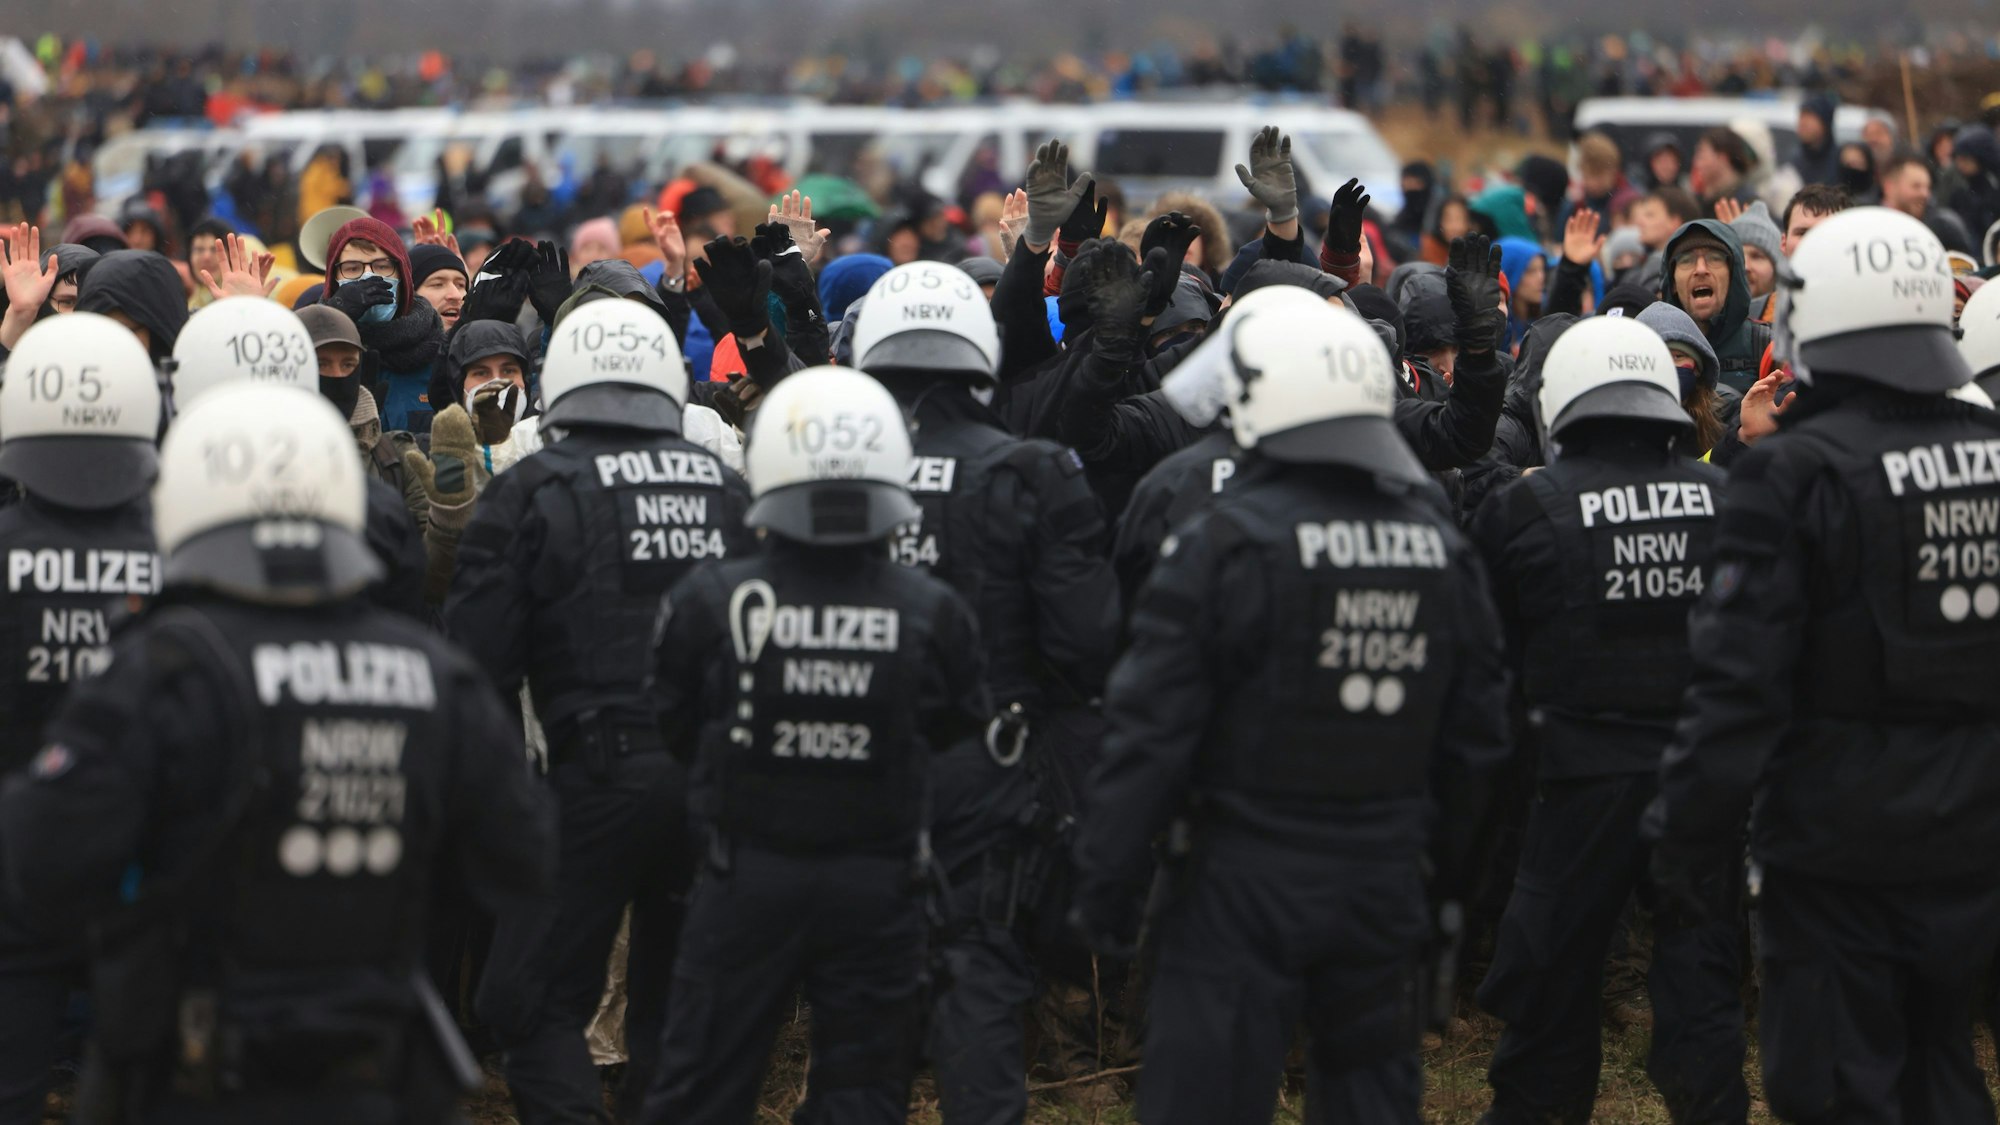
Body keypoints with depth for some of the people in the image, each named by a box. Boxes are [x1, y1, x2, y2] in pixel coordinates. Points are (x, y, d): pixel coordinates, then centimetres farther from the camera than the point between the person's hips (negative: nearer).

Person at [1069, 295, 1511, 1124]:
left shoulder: (1224, 544, -13)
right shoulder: (1441, 546, 5)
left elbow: (1152, 731, -13)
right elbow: (1477, 733, 12)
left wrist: (1106, 883, -6)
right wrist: (1448, 875, 23)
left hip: (1247, 878, -5)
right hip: (1384, 884, 5)